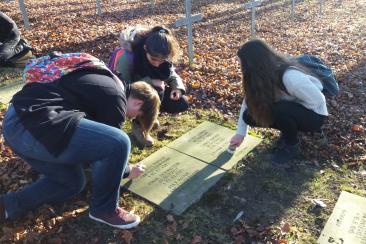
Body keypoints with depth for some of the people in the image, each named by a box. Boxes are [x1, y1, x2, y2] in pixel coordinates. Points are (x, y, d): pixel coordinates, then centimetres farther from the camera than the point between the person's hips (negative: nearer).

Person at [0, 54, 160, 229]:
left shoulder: (108, 83, 23)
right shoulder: (115, 99, -7)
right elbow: (107, 143, 2)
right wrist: (127, 171, 21)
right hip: (34, 124, -11)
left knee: (73, 183, 23)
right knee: (119, 143, -16)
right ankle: (104, 209, 5)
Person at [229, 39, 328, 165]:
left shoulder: (290, 76, -36)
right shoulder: (263, 75, -13)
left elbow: (317, 100, -27)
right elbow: (249, 102, -3)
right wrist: (240, 133, 0)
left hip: (313, 115, -6)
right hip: (290, 110, 6)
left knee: (280, 110, -37)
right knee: (250, 115, -12)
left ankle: (292, 146, -8)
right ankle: (289, 131, 8)